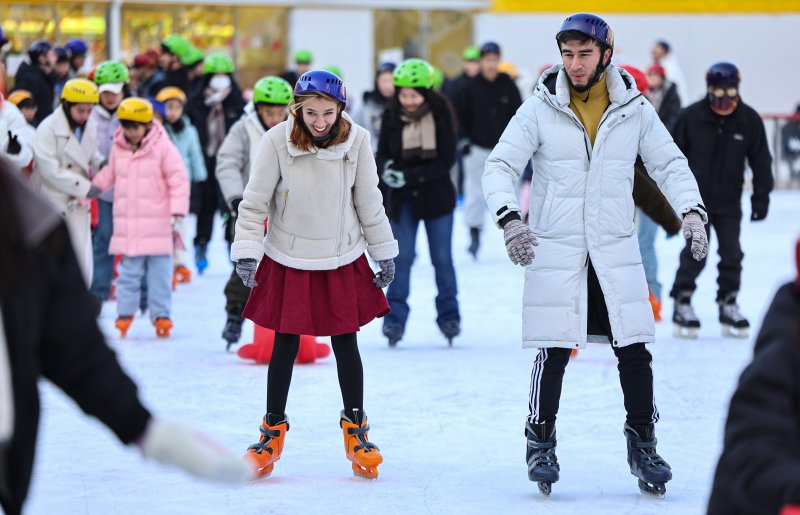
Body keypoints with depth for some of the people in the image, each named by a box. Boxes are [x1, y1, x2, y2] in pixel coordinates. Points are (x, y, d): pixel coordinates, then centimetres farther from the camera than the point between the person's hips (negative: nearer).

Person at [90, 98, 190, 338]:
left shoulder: (163, 147, -8)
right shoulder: (118, 148, 7)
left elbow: (179, 180, -8)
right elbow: (109, 175, 22)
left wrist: (178, 211, -14)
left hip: (157, 225, -4)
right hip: (127, 225, 4)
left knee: (159, 271, 0)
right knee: (128, 271, 5)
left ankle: (161, 316, 7)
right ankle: (125, 313, 14)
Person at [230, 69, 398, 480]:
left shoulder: (357, 140, -11)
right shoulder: (276, 141, -17)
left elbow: (369, 202, 1)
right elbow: (255, 202, -8)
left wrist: (384, 254, 6)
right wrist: (247, 251, -13)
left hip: (343, 261, 1)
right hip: (288, 261, -1)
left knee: (346, 343, 7)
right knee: (285, 345, 5)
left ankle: (355, 428, 22)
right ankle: (273, 429, 21)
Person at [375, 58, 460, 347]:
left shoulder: (440, 115, -10)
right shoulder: (391, 116, -3)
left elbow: (446, 160, -12)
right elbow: (382, 154, 2)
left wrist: (410, 175, -21)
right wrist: (386, 169, -22)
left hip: (436, 194, -1)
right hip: (402, 198, 1)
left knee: (442, 259, 6)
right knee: (402, 258, -2)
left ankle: (449, 315, 17)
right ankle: (395, 317, 3)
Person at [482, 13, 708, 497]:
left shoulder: (634, 109, 2)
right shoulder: (539, 109, -3)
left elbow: (669, 163, 6)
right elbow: (500, 166, -3)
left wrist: (692, 210, -11)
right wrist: (509, 217, -20)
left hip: (616, 252, 2)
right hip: (554, 252, -2)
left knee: (634, 350, 0)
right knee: (555, 352, -2)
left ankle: (643, 444, 15)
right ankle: (541, 444, 14)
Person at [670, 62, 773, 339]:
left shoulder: (749, 120, -6)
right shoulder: (691, 117, -10)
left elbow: (761, 161, 2)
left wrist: (761, 197, 0)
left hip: (729, 203, 2)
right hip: (696, 199, -2)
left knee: (732, 253, 5)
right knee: (695, 253, -6)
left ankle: (728, 304, 18)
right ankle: (682, 303, 4)